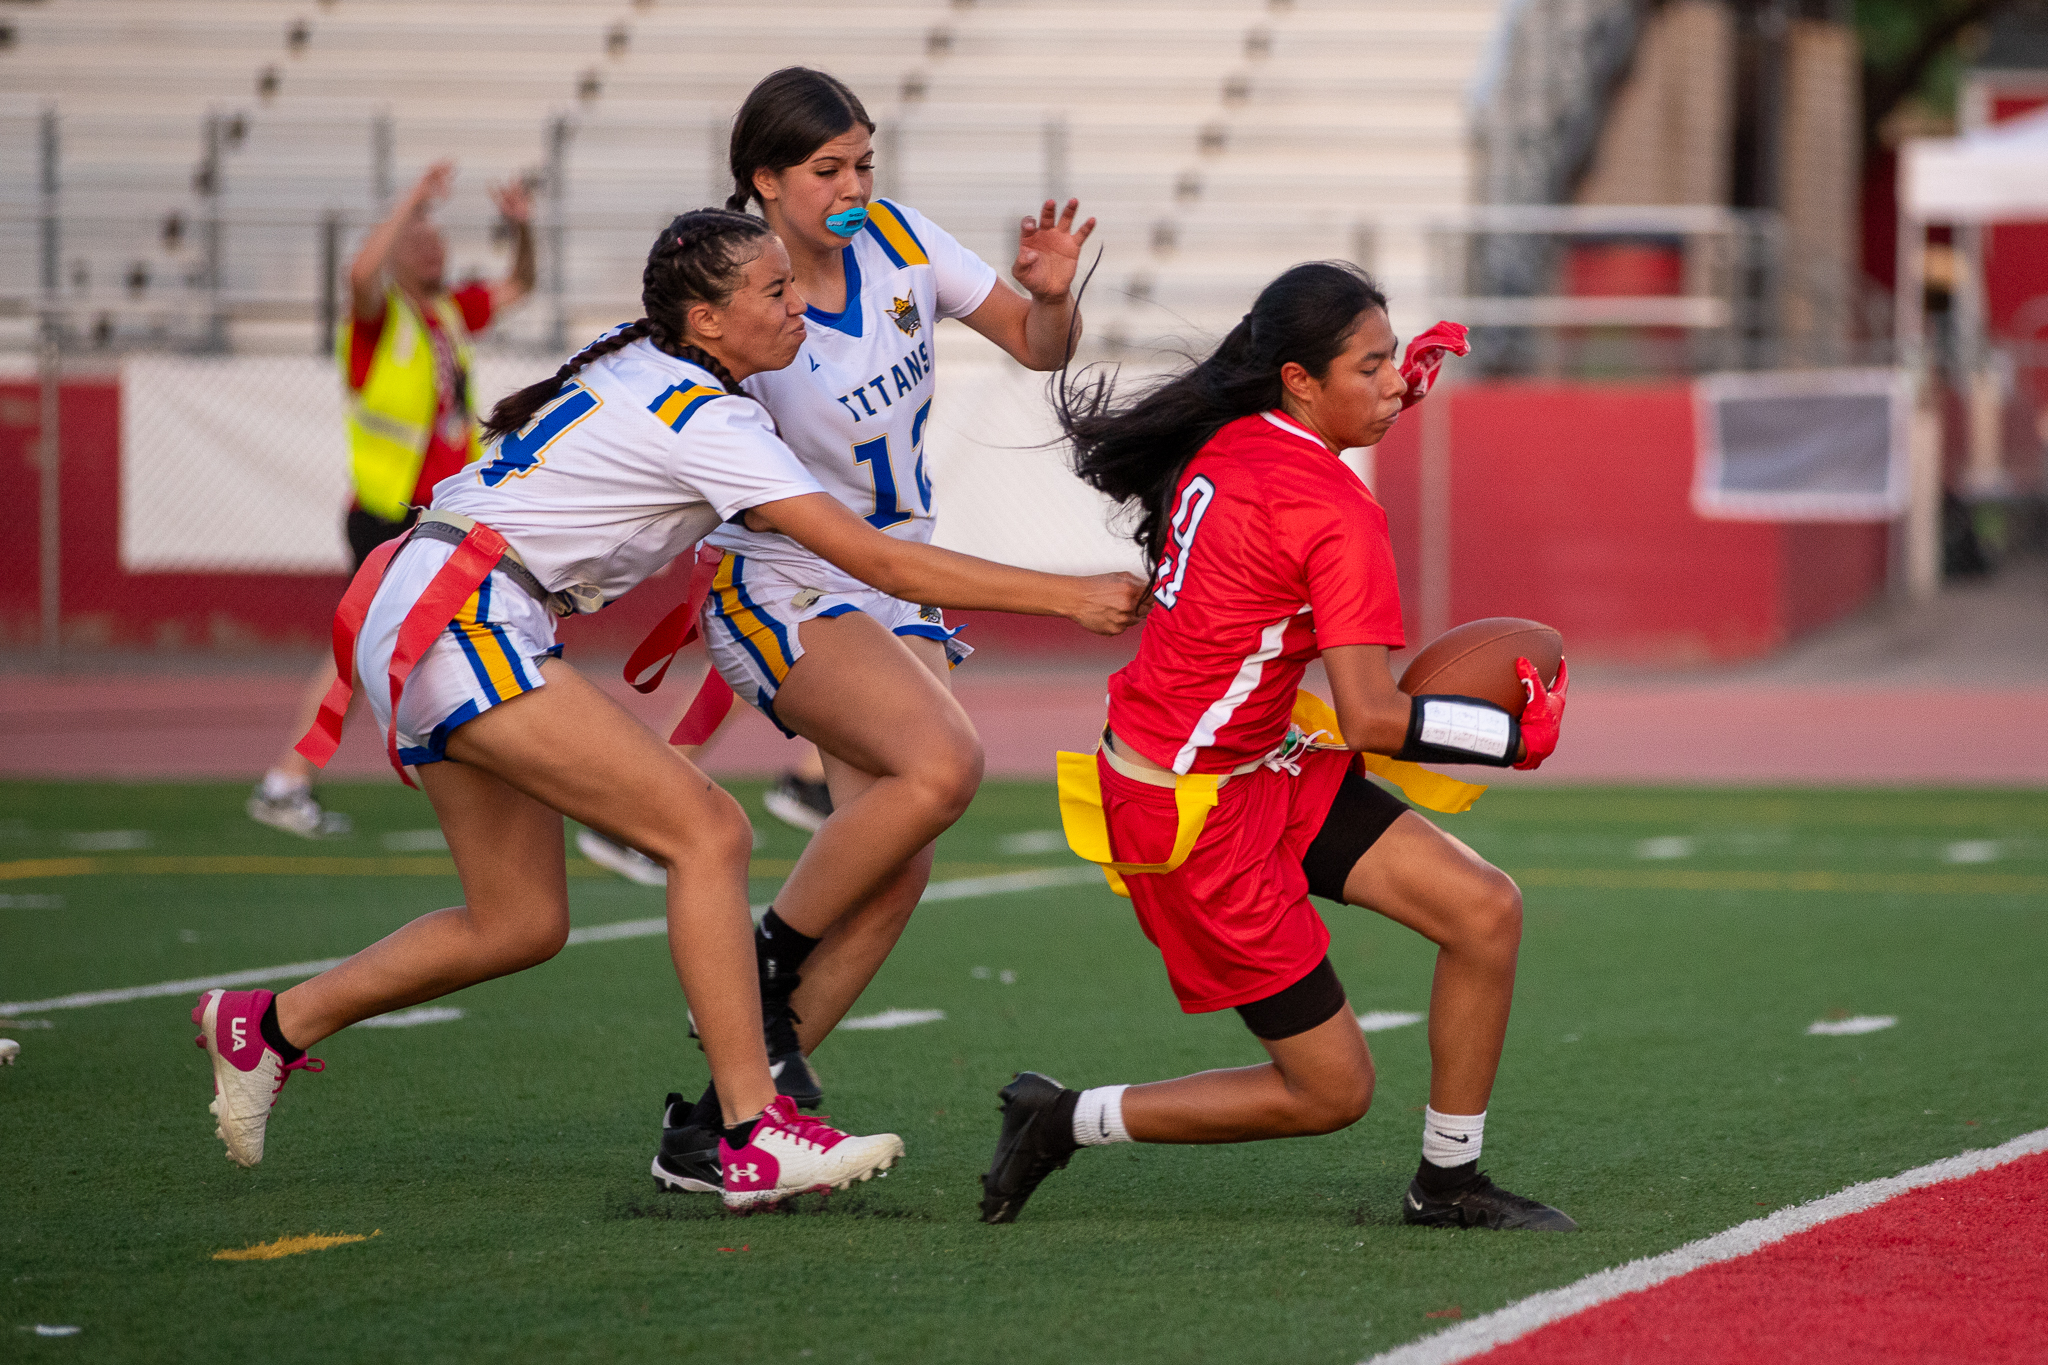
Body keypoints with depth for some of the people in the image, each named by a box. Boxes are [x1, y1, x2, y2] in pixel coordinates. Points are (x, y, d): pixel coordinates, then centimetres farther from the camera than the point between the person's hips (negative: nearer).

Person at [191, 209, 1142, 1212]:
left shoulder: (634, 365, 13)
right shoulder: (706, 422, -15)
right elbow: (878, 561, -18)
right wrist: (1072, 597, -17)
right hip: (463, 617, -10)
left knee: (520, 922, 13)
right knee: (708, 832, -14)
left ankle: (270, 1025, 24)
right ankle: (753, 1139, -18)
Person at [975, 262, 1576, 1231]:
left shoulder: (1228, 440, 2)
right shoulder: (1338, 515, -23)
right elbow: (1373, 719, -25)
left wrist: (1383, 402, 25)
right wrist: (1516, 734, -11)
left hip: (1264, 761, 9)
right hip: (1196, 812, -9)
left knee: (1487, 910, 1)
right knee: (1331, 1090, 1)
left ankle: (1448, 1182, 11)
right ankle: (1065, 1122, 12)